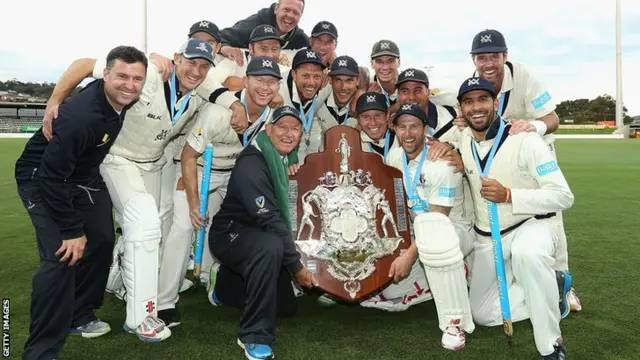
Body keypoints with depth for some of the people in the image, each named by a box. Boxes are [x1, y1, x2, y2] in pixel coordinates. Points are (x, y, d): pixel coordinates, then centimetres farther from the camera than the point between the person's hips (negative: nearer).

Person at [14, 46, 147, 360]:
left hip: (83, 176, 8)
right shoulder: (80, 115, -36)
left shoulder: (123, 99, -13)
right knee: (61, 257, -19)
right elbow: (51, 177, -30)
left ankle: (80, 316, 24)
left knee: (101, 241, 4)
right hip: (42, 179, -8)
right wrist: (72, 230, -23)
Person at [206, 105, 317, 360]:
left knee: (286, 306, 12)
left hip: (260, 237, 8)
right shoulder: (251, 164, -25)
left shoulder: (289, 160, 1)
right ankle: (255, 337, -26)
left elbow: (286, 212, 7)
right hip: (231, 233, -8)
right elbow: (269, 219, -29)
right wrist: (296, 266, -26)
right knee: (270, 246, -40)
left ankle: (223, 283, 31)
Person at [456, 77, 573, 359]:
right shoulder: (461, 141, -4)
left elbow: (564, 197, -21)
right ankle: (553, 286, 21)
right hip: (486, 238, 6)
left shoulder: (525, 140, -20)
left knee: (527, 253, -43)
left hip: (531, 225, -5)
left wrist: (508, 195, -31)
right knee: (482, 314, 7)